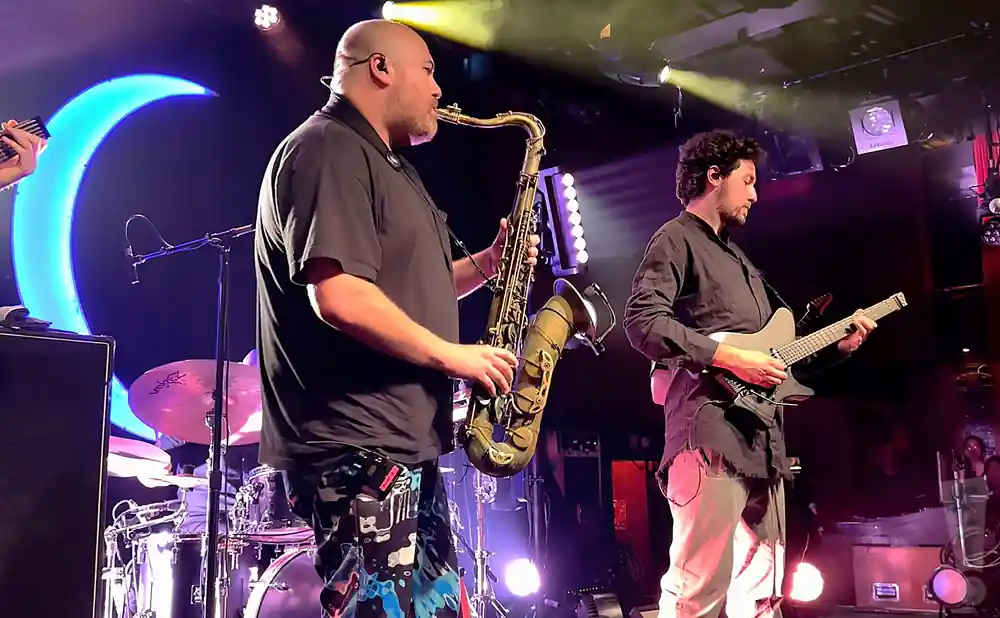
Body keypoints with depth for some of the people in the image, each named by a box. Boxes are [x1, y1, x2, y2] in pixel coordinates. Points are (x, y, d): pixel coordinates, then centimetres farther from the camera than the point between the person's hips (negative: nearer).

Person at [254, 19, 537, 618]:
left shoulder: (386, 162, 20)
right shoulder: (328, 150, -13)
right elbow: (338, 296, -26)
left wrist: (485, 264, 10)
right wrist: (454, 356, -16)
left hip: (405, 441, 11)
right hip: (355, 445, -11)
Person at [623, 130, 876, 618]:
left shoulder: (736, 257, 28)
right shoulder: (676, 239, 0)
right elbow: (642, 322, -17)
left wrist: (836, 346, 19)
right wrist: (731, 359, -18)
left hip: (761, 438, 10)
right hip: (711, 433, -10)